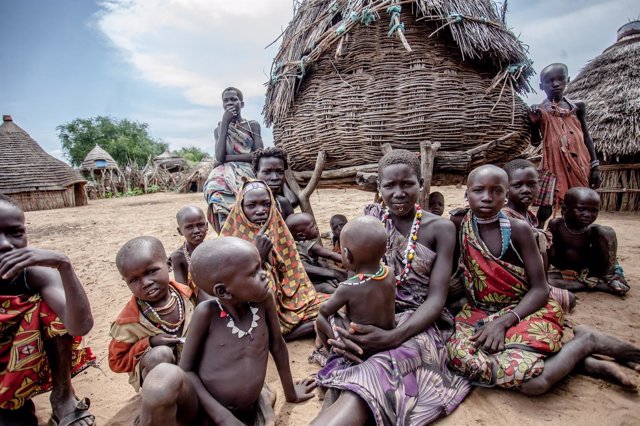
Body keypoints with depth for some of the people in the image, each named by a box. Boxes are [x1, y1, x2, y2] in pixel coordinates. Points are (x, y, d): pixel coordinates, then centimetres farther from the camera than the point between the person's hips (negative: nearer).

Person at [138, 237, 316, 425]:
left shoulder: (264, 300, -10)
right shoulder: (207, 312, -17)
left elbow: (277, 345, 3)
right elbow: (186, 369, -9)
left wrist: (291, 393, 16)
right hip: (202, 408, -4)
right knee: (165, 377, -31)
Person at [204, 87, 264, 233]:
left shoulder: (252, 125, 11)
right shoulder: (219, 129, 17)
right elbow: (219, 156, -4)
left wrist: (228, 158, -7)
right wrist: (225, 123, -1)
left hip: (247, 173, -2)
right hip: (225, 176, 2)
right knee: (215, 188, -32)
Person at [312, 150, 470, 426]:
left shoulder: (441, 228, -2)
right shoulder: (371, 218, 4)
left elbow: (437, 298, -10)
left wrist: (394, 336, -30)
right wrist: (339, 324, -25)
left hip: (419, 323, -3)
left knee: (370, 380, -36)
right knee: (324, 319, -33)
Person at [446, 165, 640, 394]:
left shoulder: (518, 230, -10)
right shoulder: (459, 227, -3)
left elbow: (540, 289, -10)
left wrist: (504, 321, -22)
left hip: (525, 309, -4)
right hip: (481, 313, 4)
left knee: (531, 382, -30)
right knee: (462, 355, -29)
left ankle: (584, 341, 3)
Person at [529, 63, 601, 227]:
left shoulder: (577, 107, 8)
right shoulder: (539, 111, 1)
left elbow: (586, 137, 12)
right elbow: (535, 142, 3)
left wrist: (595, 166, 8)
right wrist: (534, 122, -15)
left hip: (579, 164, 4)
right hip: (554, 163, -3)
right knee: (545, 207, -10)